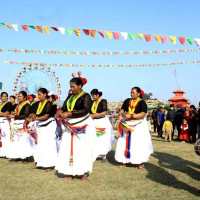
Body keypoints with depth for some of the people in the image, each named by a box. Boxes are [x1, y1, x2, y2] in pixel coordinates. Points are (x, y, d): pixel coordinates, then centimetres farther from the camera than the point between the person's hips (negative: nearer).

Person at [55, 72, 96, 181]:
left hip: (83, 126, -6)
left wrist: (69, 113, -25)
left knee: (83, 148, -5)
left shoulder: (85, 96, -7)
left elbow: (85, 110, -20)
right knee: (69, 148, 3)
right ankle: (70, 172, 10)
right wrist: (60, 112, -15)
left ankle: (85, 172, 4)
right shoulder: (70, 96, 13)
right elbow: (64, 107, 9)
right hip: (70, 126, 6)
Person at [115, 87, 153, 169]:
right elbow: (122, 109, 16)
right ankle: (125, 160, 15)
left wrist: (131, 116, -23)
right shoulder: (127, 101, 9)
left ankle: (141, 162, 4)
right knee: (125, 143, 6)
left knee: (139, 143, -5)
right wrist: (121, 114, -8)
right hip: (127, 125, 5)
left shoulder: (142, 103, -6)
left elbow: (143, 114, -17)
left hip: (138, 125, -5)